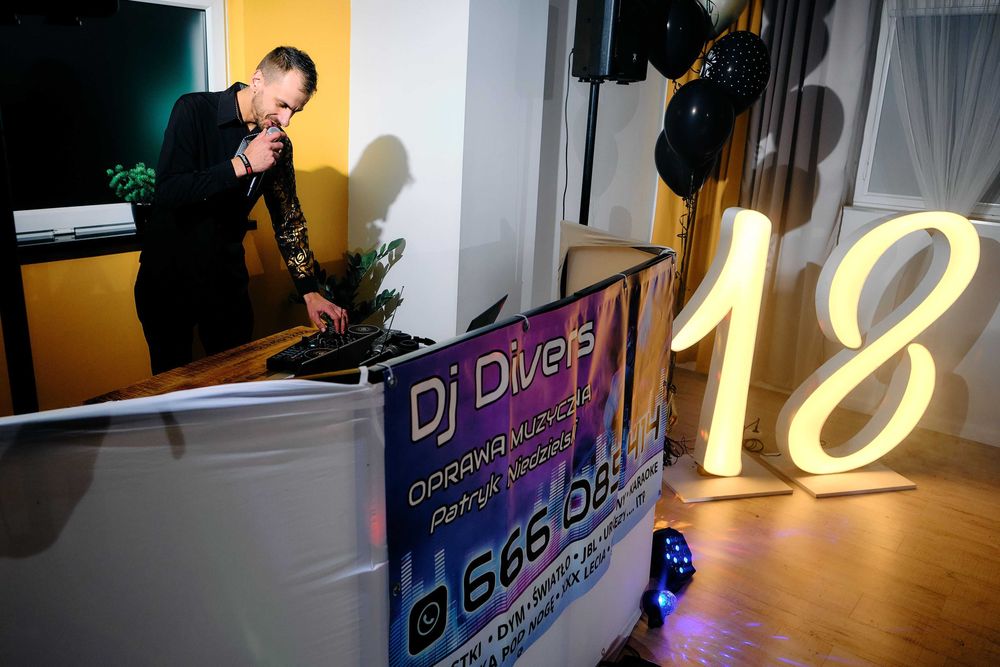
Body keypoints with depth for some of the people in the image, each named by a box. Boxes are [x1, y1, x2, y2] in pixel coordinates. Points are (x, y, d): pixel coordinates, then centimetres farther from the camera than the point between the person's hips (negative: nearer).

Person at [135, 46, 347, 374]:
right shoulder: (194, 110, -14)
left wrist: (311, 292, -6)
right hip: (169, 276, -3)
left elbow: (289, 219, 1)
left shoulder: (278, 144, -2)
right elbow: (167, 192, -25)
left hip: (227, 277, 4)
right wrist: (242, 164, -28)